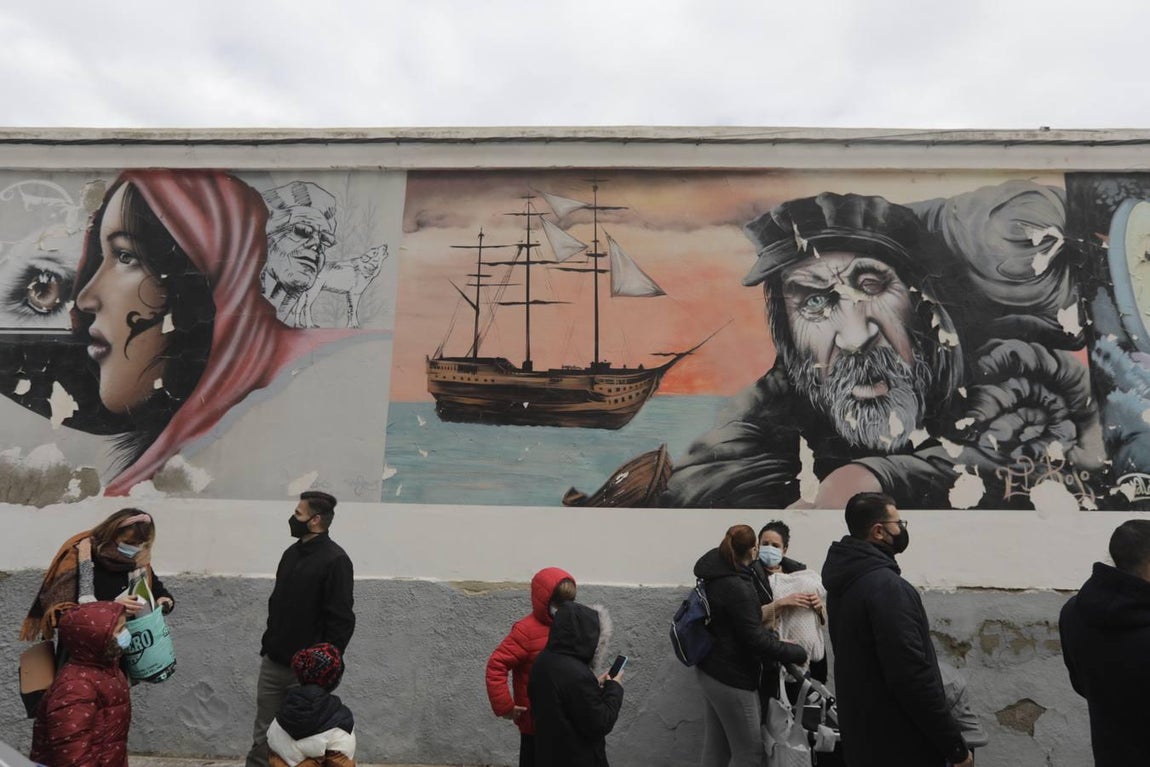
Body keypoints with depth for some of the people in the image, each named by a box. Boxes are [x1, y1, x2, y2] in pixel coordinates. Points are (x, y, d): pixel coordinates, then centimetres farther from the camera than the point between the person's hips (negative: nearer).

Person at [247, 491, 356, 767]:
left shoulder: (335, 560, -17)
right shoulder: (291, 553, 7)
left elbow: (341, 620, -18)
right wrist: (268, 644, 15)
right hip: (273, 662, 7)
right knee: (263, 735, 14)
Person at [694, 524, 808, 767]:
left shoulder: (717, 575, 4)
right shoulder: (736, 587, -25)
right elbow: (756, 640, -23)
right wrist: (798, 653, -11)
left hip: (711, 670, 9)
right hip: (731, 677, -9)